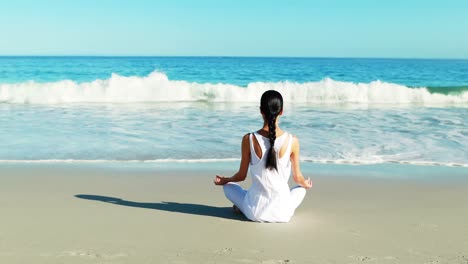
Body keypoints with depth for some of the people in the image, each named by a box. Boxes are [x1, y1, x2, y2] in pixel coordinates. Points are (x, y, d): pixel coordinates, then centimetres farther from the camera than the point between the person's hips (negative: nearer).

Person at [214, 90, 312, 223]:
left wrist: (224, 180, 22)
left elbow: (241, 176, 0)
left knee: (228, 186, 29)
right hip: (282, 213, 0)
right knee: (301, 188, 34)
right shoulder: (292, 141, -10)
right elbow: (298, 178, 2)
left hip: (255, 212, 0)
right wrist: (306, 184, 27)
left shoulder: (248, 139, -12)